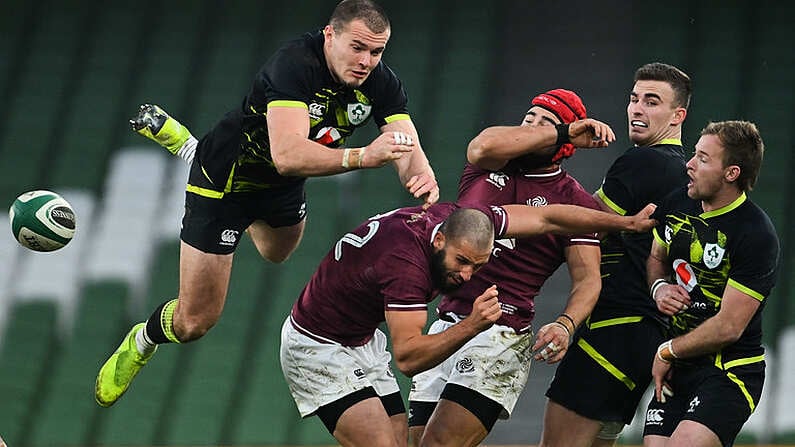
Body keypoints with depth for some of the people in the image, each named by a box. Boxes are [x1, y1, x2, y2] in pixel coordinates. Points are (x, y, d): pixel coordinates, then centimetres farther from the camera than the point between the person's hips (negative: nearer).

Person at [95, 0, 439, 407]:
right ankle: (141, 343, 33)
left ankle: (189, 147, 47)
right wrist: (362, 156, -61)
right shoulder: (294, 65, -38)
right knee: (195, 321, -4)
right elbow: (288, 155, -50)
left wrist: (422, 179, -49)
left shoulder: (380, 84, -19)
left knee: (277, 253, 40)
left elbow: (409, 153, -25)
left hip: (281, 189, 7)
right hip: (224, 182, -7)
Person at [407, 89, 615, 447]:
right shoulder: (488, 169, 12)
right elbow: (482, 148, -13)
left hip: (500, 336, -5)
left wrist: (564, 324, -27)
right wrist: (564, 133, -10)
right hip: (444, 327, 5)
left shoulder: (574, 200, 3)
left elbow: (587, 277, -6)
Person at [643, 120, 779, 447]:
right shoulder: (678, 203, 5)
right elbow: (656, 258, 26)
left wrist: (667, 352, -5)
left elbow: (728, 327, -17)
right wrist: (659, 287, 3)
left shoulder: (757, 236, -17)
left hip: (731, 370, -7)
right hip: (677, 370, 7)